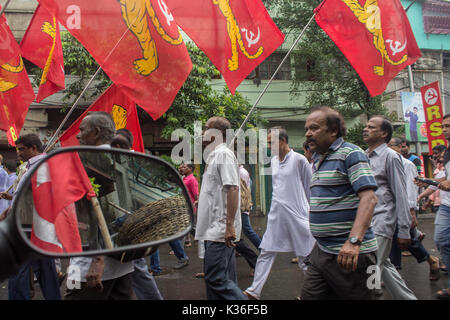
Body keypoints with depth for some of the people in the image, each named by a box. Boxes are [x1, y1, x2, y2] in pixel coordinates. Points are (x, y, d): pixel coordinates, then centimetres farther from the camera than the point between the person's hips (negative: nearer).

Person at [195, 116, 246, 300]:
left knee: (216, 278, -9)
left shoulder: (223, 154, -12)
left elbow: (232, 189, -22)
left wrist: (229, 226, -26)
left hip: (220, 231, -10)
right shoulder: (214, 155, 18)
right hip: (214, 230, 10)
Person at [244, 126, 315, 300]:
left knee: (304, 255, 5)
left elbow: (310, 188, -3)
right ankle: (254, 291, 12)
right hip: (276, 214, 6)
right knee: (266, 252, 6)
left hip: (297, 214, -6)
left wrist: (309, 211, 2)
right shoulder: (273, 161, 10)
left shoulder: (299, 160, -9)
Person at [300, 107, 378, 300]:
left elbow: (368, 198, -21)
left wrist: (354, 241, -31)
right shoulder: (317, 159, 16)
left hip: (349, 252, -8)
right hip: (320, 251, 8)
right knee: (309, 296, 11)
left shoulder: (351, 154, -10)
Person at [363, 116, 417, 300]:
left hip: (381, 221, -7)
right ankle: (407, 297, 32)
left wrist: (404, 231, -12)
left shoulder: (390, 156, -7)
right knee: (384, 265, 16)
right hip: (365, 220, 8)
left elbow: (400, 195, -10)